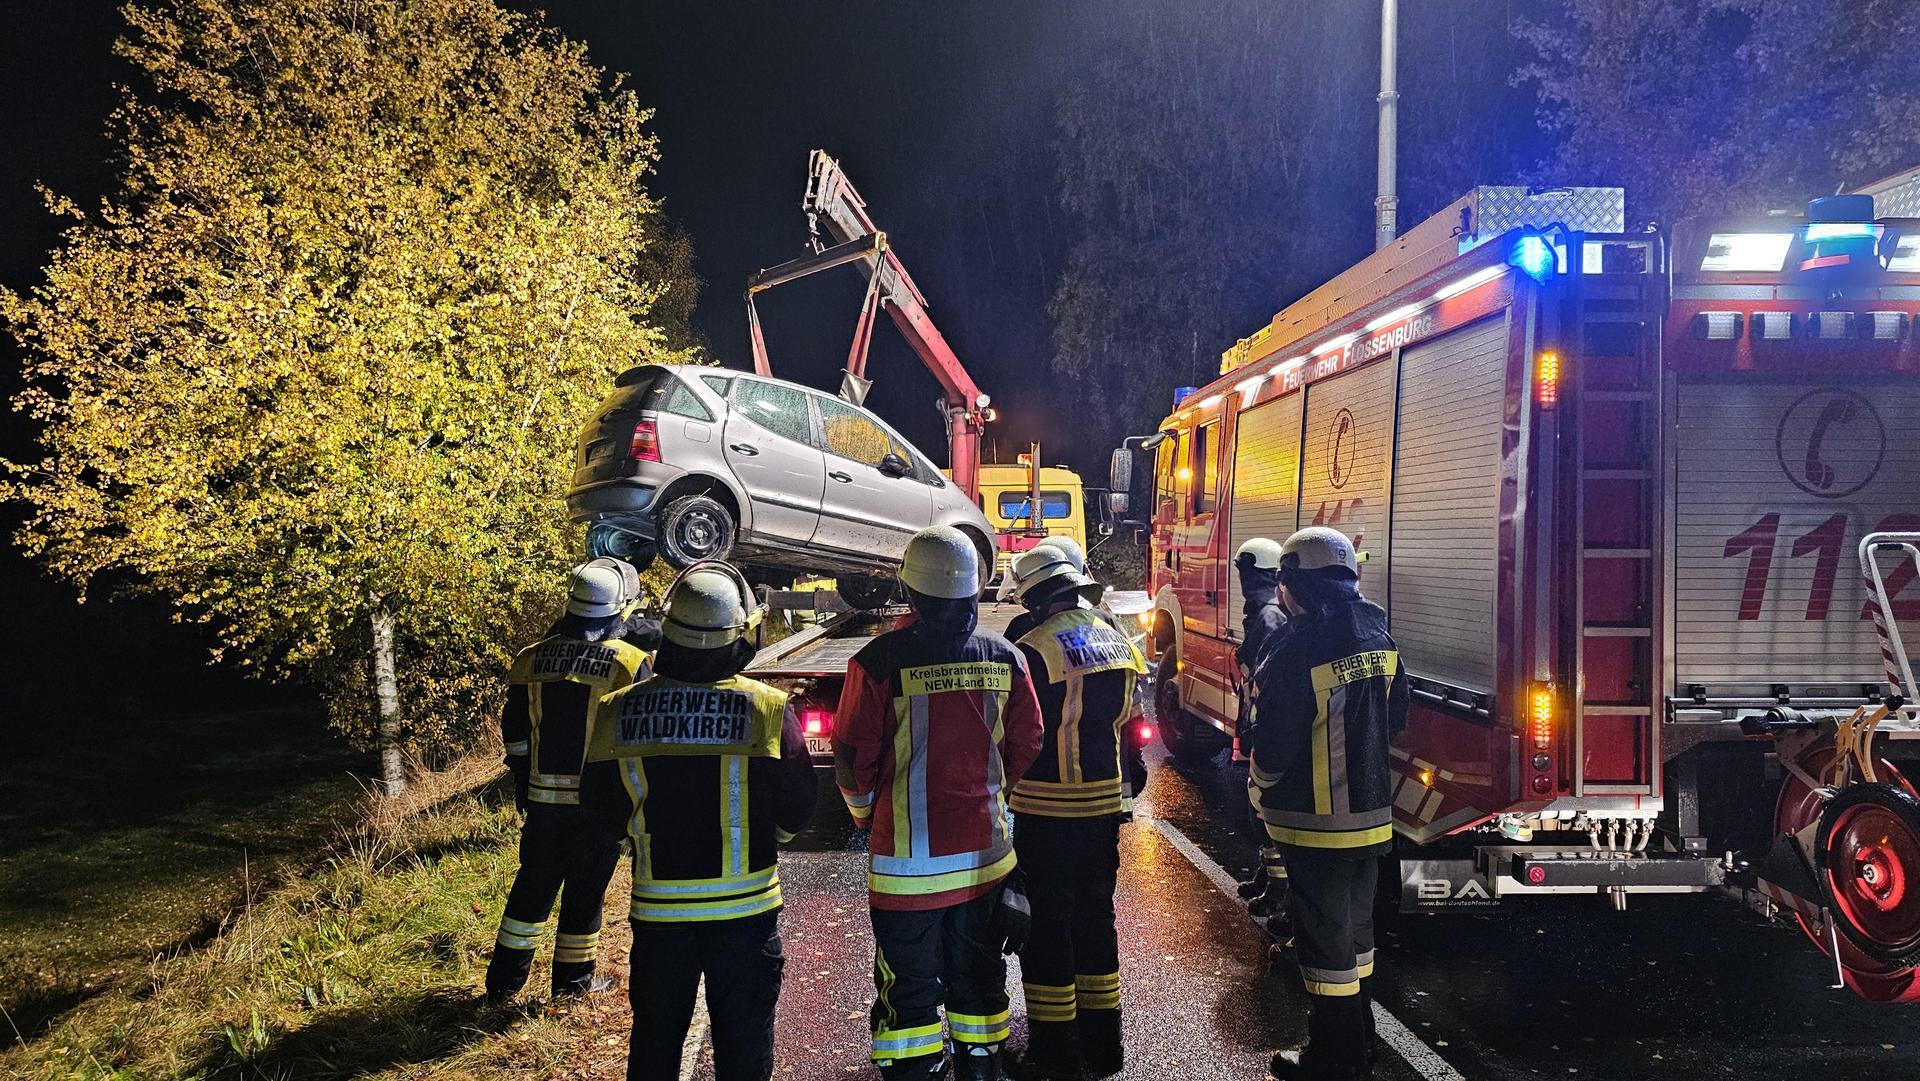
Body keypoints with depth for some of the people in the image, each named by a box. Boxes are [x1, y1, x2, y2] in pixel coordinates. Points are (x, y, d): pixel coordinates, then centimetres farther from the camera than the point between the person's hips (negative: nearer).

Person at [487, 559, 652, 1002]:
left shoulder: (531, 659, 2)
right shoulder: (630, 663, -9)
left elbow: (515, 733, 8)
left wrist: (523, 788, 18)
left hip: (543, 798, 3)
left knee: (533, 885, 16)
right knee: (585, 891, 9)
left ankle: (504, 980, 22)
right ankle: (573, 980, 20)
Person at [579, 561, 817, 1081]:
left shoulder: (618, 711, -9)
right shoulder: (768, 710, -15)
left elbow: (600, 814, 0)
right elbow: (796, 810, -7)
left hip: (658, 907, 2)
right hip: (745, 908, -2)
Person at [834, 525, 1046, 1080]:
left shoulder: (880, 660, -15)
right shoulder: (1004, 657, -3)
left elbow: (850, 760, -10)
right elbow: (1027, 746, 6)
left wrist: (865, 812, 10)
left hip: (909, 860, -4)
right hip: (986, 855, 4)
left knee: (910, 990, 8)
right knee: (977, 978, 20)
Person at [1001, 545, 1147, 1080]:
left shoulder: (1035, 650, -18)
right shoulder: (1116, 641, 5)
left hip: (1049, 809, -7)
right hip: (1105, 801, 7)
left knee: (1046, 922, 3)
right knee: (1095, 914, 17)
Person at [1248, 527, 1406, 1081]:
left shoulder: (1298, 647, -22)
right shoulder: (1378, 634, 3)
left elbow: (1275, 744, -19)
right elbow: (1394, 717, 13)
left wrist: (1262, 785, 1)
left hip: (1316, 821, -8)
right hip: (1371, 812, 8)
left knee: (1324, 937, 4)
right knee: (1356, 928, 19)